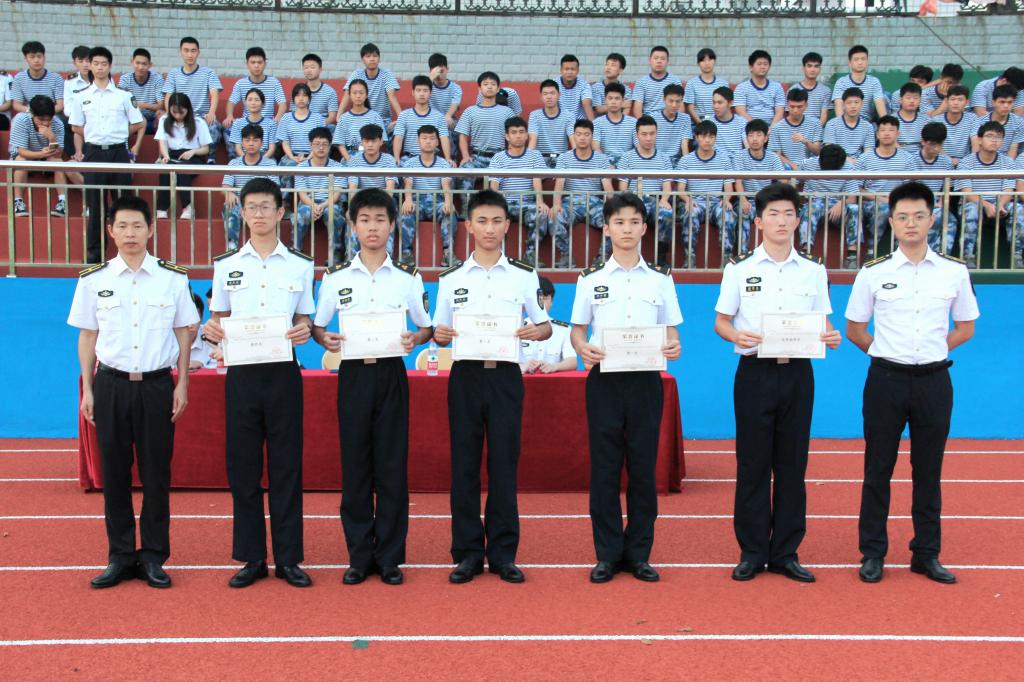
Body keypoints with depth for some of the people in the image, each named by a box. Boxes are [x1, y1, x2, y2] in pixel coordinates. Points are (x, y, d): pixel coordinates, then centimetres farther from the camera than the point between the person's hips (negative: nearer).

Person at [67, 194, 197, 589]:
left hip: (157, 384, -1)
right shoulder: (93, 280, 4)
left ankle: (153, 557, 14)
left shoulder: (173, 278, 2)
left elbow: (183, 333, 7)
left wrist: (182, 384, 2)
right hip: (111, 383, 1)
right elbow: (87, 336, 8)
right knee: (114, 472, 5)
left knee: (156, 473, 3)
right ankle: (120, 557, 16)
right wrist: (87, 389, 4)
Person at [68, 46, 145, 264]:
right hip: (93, 152, 1)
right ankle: (94, 251, 12)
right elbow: (78, 129, 12)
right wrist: (79, 151, 5)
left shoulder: (124, 96, 3)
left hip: (118, 152, -1)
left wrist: (119, 133, 5)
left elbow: (140, 123, 7)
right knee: (94, 203, 4)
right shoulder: (82, 98, 7)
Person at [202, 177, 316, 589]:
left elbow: (304, 320, 10)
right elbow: (219, 319, 12)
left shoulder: (301, 266, 7)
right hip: (242, 373, 1)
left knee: (286, 466, 2)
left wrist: (305, 331, -13)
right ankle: (252, 558, 13)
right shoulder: (226, 265, 9)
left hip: (283, 373, -1)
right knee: (242, 466, 3)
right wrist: (212, 330, -11)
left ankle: (288, 558, 10)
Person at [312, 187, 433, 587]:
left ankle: (390, 557, 11)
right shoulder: (335, 277, 5)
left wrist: (415, 339, -12)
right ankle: (359, 557, 13)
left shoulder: (408, 278, 5)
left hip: (391, 375, 0)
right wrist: (325, 340, -12)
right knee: (355, 466, 3)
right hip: (353, 375, 0)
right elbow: (316, 326, 10)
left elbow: (428, 326, 10)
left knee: (392, 467, 1)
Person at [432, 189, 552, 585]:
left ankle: (503, 552, 10)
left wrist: (535, 332, -13)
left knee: (504, 464, 1)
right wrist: (440, 335, -13)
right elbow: (441, 334, 10)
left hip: (505, 376, -1)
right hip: (465, 376, 1)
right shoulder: (451, 279, 8)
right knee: (464, 464, 2)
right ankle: (468, 552, 11)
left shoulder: (524, 277, 6)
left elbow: (545, 326, 10)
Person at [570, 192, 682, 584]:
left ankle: (639, 553, 13)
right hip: (604, 378, -1)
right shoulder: (591, 279, 5)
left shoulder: (661, 279, 8)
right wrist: (583, 349, -15)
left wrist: (672, 347, -14)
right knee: (604, 467, 1)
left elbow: (671, 330, 9)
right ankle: (607, 554, 10)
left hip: (645, 379, 1)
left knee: (643, 467, 3)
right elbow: (577, 329, 7)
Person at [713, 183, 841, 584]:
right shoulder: (739, 269, 3)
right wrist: (735, 335, -19)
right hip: (755, 373, -2)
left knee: (792, 465, 5)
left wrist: (830, 338, -11)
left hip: (797, 373, 2)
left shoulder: (814, 271, 9)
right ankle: (752, 552, 12)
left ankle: (785, 553, 15)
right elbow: (720, 322, 3)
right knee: (752, 464, 1)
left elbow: (822, 324, 12)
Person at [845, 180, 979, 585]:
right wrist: (888, 353, 3)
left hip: (933, 380, 1)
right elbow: (854, 330, 7)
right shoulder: (873, 273, -1)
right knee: (878, 470, 4)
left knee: (929, 471, 8)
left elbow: (965, 328, 12)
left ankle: (926, 553, 19)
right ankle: (873, 553, 13)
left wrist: (929, 351, 4)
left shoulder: (954, 272, 3)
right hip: (886, 379, -1)